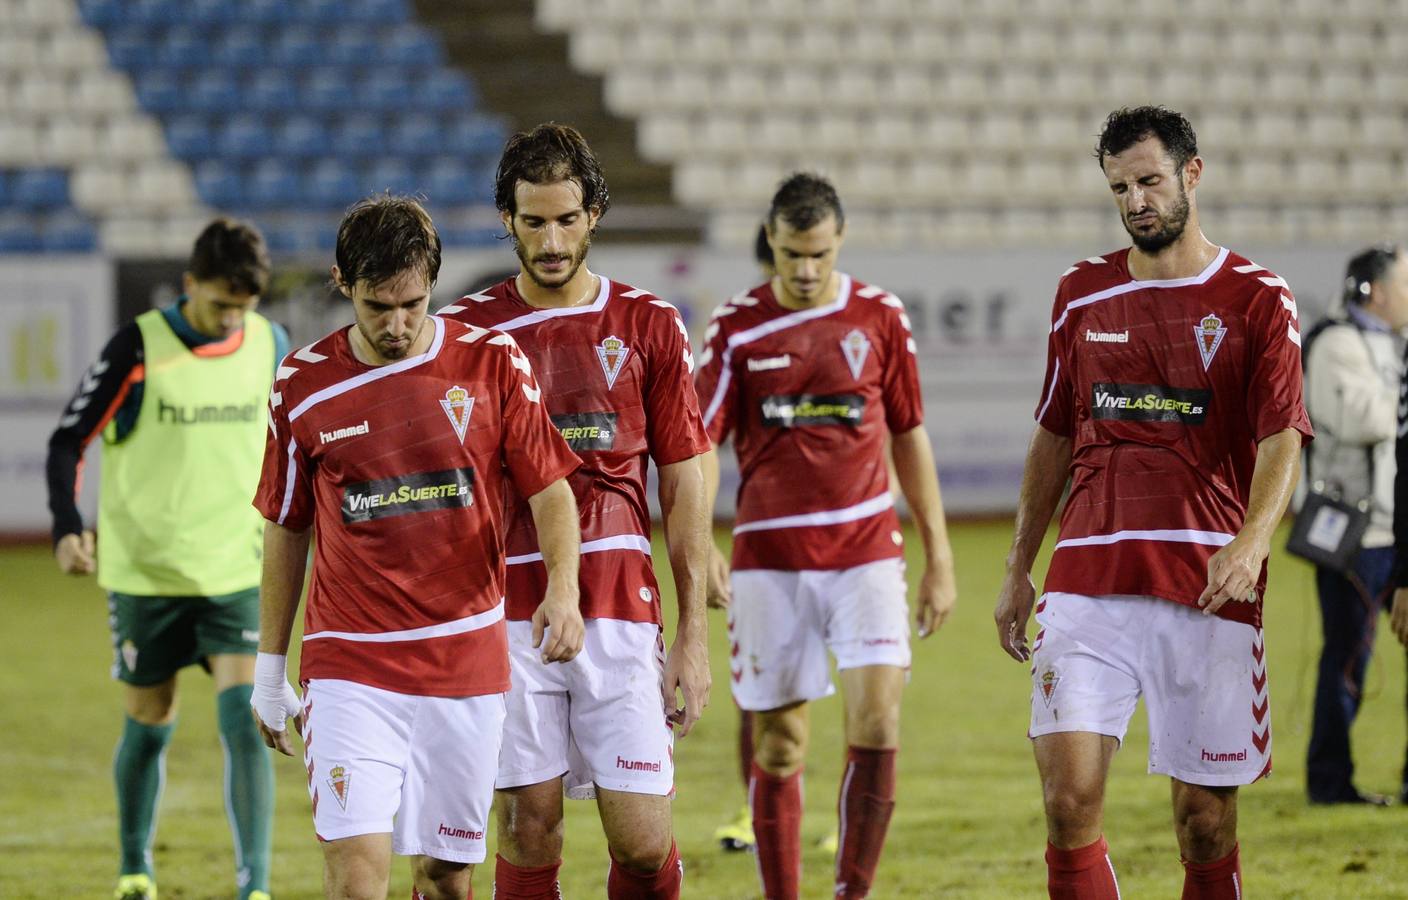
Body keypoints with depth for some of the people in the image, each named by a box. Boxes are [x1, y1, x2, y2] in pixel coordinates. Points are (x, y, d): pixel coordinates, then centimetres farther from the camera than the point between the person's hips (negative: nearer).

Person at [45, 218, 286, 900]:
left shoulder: (270, 345, 1)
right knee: (149, 725, 10)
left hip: (236, 570, 1)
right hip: (144, 569, -1)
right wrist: (67, 528, -22)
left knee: (245, 719, -13)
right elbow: (68, 441, -7)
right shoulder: (139, 348, -10)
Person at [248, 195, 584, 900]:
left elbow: (549, 488, 2)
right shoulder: (304, 385, 1)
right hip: (350, 662, -1)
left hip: (466, 660, 1)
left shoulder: (492, 363, -1)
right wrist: (270, 670, 14)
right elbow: (285, 529, 11)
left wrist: (562, 588, -18)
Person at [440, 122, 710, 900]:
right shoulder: (466, 330, 5)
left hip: (621, 610, 0)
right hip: (507, 615, 0)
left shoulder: (650, 326, 5)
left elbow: (684, 488, 7)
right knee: (529, 830, 1)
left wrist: (693, 633, 1)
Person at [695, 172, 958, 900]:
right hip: (768, 558, 0)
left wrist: (938, 557, 9)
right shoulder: (737, 326, 0)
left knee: (877, 717, -15)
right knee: (777, 744, 3)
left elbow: (910, 437, 10)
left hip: (865, 551, 0)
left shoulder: (879, 316, 3)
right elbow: (700, 443, -1)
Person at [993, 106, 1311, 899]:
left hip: (1209, 592, -2)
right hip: (1089, 586, 2)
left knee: (1206, 821, 2)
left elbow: (1282, 440, -10)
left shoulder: (1257, 300, 1)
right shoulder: (1083, 292, 12)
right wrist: (1019, 568, 20)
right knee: (1070, 798, -11)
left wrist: (1251, 542, -28)